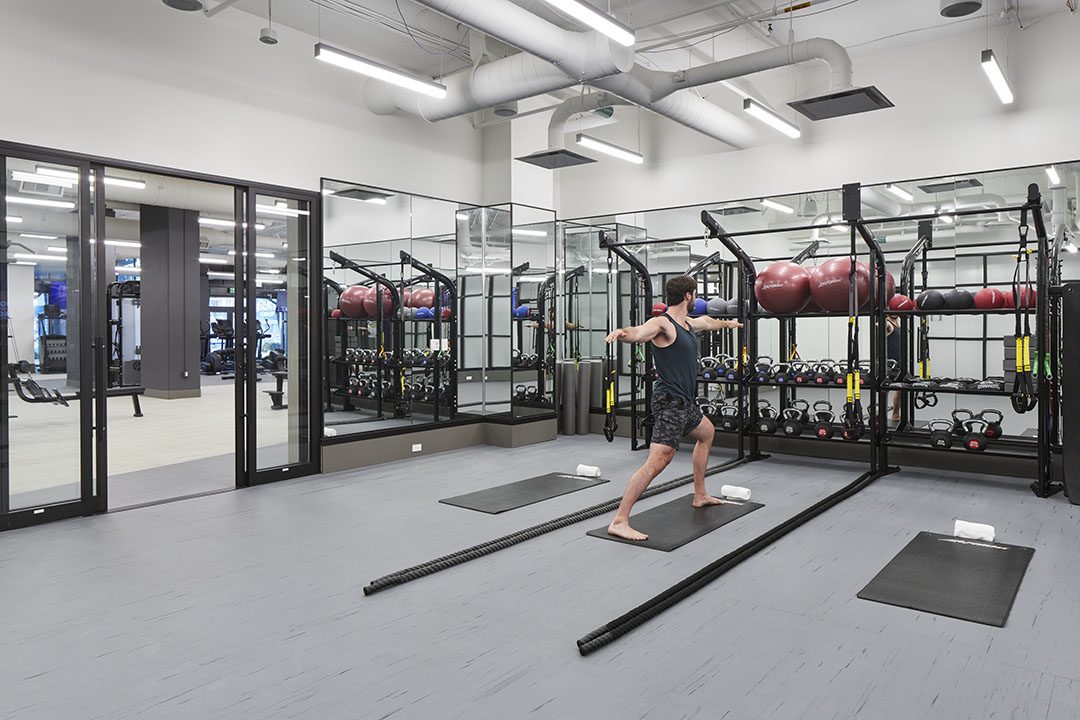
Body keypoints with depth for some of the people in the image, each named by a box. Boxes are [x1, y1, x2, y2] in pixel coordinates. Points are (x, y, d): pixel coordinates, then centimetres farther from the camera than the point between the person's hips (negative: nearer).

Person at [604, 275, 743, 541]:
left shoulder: (689, 323, 14)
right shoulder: (663, 323, -15)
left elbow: (709, 323, 38)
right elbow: (638, 332, -37)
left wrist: (728, 323, 58)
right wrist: (623, 333, -60)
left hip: (684, 402, 11)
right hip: (670, 402, -11)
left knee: (706, 432, 33)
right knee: (657, 461, -21)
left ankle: (700, 495, 47)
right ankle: (619, 522, -21)